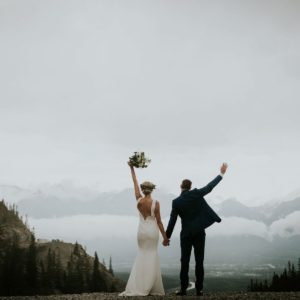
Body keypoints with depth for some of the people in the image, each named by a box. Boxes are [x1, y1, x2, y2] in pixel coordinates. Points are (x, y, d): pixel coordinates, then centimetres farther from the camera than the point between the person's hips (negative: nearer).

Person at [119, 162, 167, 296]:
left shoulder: (139, 200, -5)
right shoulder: (155, 203, -12)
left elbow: (135, 183, 6)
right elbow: (159, 222, -8)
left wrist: (132, 169, 15)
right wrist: (165, 236, -1)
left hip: (142, 229, 2)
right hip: (153, 230, -2)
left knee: (142, 254, 13)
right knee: (152, 254, 6)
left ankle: (139, 287, 3)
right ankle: (151, 287, 4)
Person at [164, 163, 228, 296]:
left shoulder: (176, 202, -6)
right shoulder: (196, 194, -5)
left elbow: (172, 221, -5)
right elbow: (210, 186, 3)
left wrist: (167, 237, 4)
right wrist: (222, 173, 15)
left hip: (186, 235, -1)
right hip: (199, 233, 1)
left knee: (185, 262, 4)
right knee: (199, 262, 5)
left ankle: (183, 289, 2)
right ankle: (199, 289, 5)